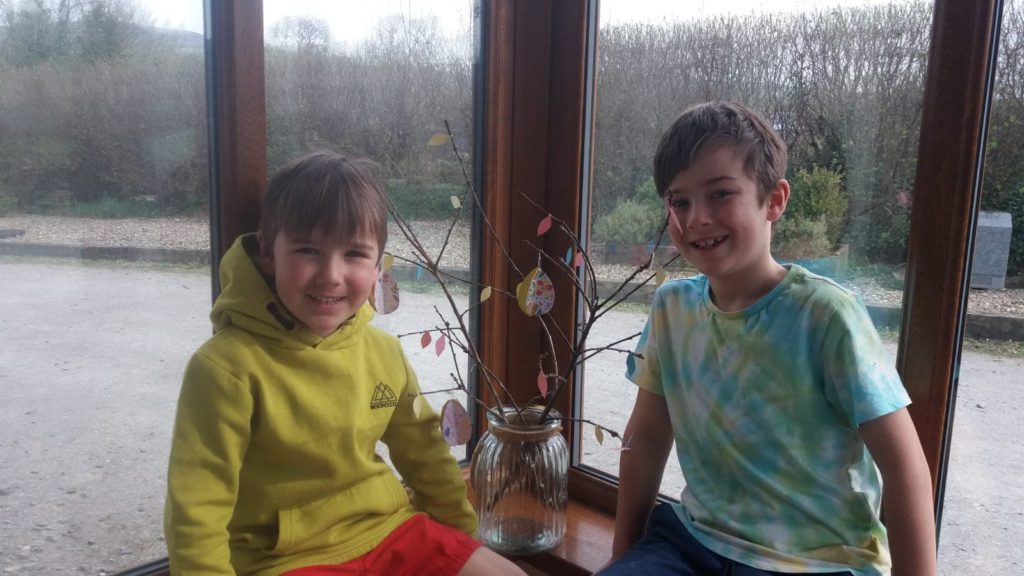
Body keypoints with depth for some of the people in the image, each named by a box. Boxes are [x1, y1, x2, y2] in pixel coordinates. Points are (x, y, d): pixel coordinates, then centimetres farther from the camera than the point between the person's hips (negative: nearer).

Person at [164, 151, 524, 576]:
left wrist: (468, 542, 16)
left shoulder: (383, 352, -2)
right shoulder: (227, 366, -20)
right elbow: (197, 513, -16)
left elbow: (424, 454, 11)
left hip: (390, 530, 5)